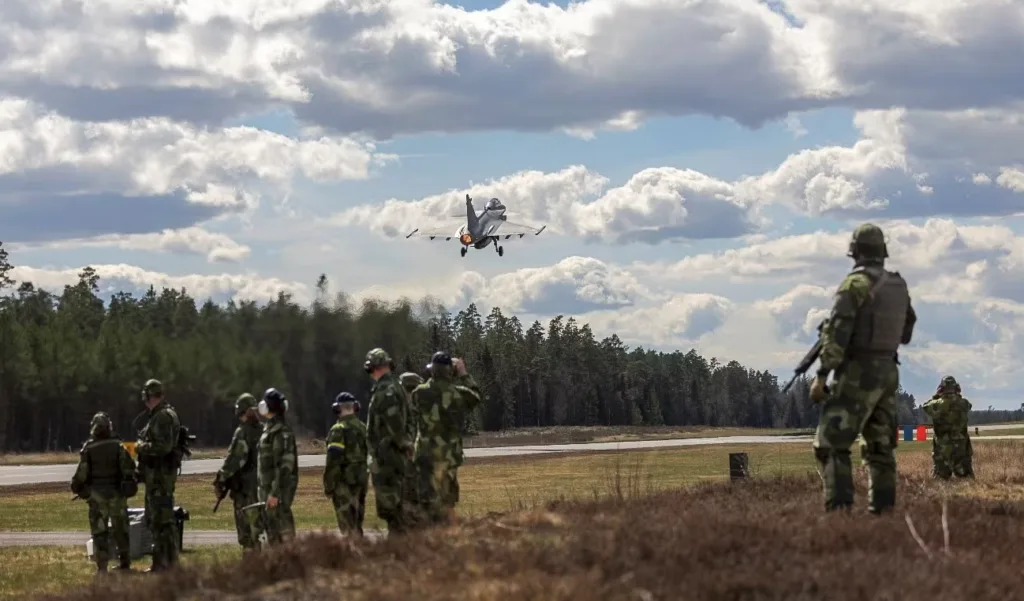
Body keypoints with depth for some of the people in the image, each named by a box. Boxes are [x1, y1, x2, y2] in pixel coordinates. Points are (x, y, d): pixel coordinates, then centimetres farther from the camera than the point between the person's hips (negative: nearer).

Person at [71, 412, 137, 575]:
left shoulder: (88, 449, -6)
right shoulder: (118, 446, -2)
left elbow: (82, 473, -5)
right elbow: (128, 468, -5)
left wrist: (77, 487, 12)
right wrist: (130, 484, 7)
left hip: (97, 495, -2)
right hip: (117, 494, 2)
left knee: (99, 531, 0)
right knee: (120, 529, 14)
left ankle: (102, 566, -8)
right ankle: (125, 563, 19)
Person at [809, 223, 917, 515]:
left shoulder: (855, 284, -13)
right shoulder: (899, 285, 10)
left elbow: (837, 333, -19)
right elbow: (906, 332, 21)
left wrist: (821, 376, -18)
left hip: (857, 375, -7)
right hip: (888, 373, 7)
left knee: (831, 445, -9)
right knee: (880, 447, 14)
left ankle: (839, 509, -21)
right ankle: (882, 510, 9)